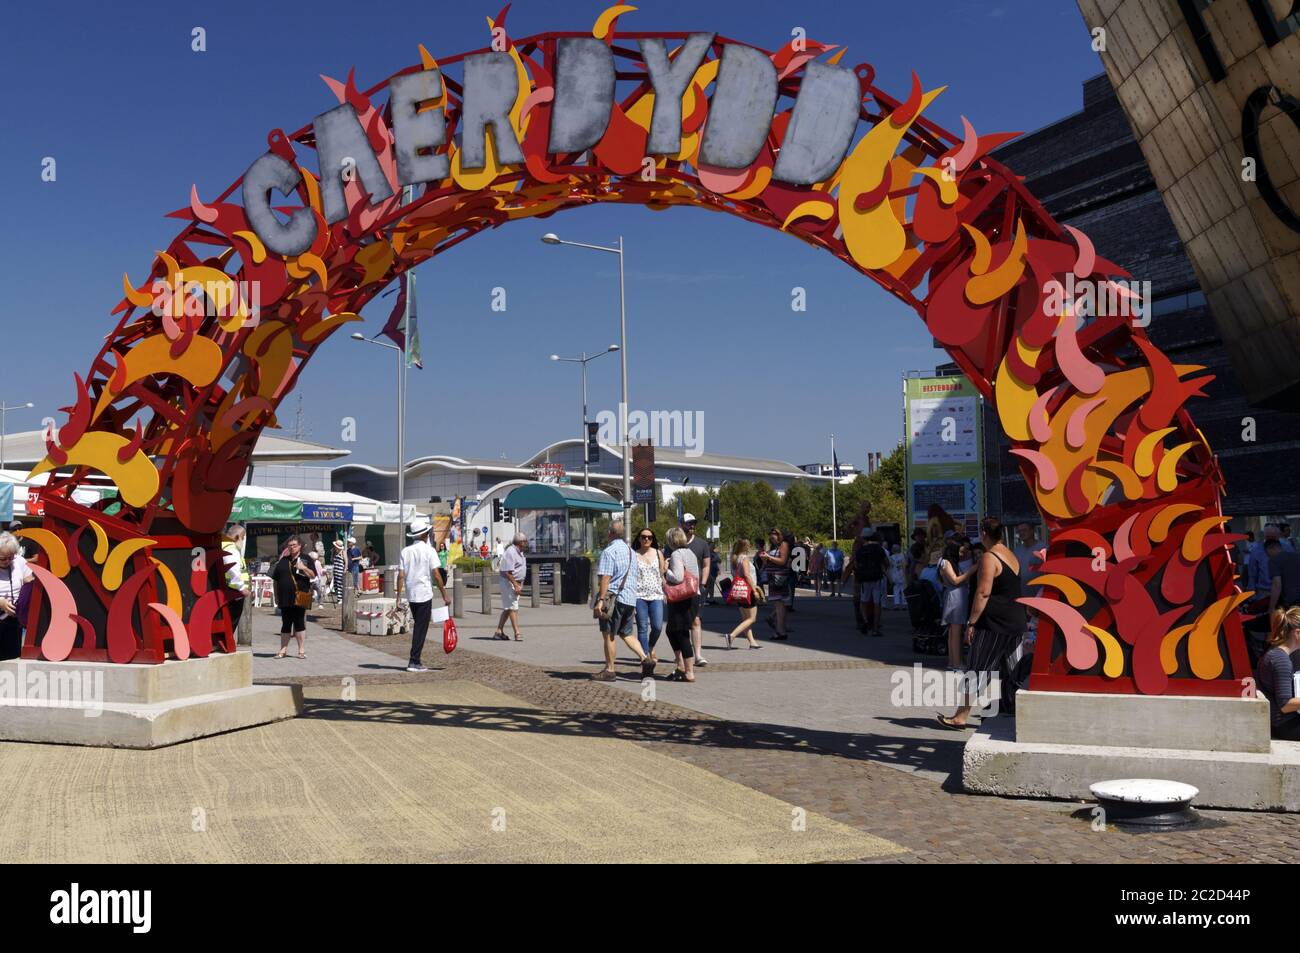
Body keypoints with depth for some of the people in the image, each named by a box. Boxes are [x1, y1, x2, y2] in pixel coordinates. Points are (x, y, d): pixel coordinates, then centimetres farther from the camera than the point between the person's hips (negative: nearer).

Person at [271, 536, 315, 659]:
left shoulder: (305, 559, 4)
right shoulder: (283, 561, 12)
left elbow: (313, 576, -1)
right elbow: (275, 580, 15)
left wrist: (304, 568, -18)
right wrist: (276, 596, 12)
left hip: (299, 597, -3)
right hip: (285, 598, 3)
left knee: (300, 624, -1)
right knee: (285, 624, 8)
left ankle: (302, 650, 5)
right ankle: (283, 650, 14)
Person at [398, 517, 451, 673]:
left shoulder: (405, 551, 4)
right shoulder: (429, 550, -8)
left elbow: (400, 576, 0)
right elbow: (436, 576, -11)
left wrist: (398, 598, 3)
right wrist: (444, 596, -4)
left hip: (410, 595, 5)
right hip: (425, 594, -5)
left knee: (417, 626, 18)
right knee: (421, 629, 0)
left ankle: (416, 660, 21)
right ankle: (414, 662, -3)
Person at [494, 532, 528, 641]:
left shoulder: (520, 552, 13)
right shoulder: (511, 552, -19)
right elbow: (507, 572, -24)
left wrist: (521, 584, 13)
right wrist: (516, 585, -24)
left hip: (516, 582, 10)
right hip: (508, 582, -10)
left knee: (507, 608, 12)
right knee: (513, 608, -11)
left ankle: (499, 632, 17)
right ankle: (517, 633, -13)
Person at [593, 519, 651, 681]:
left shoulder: (609, 551, -10)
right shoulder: (631, 551, 15)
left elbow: (605, 578, -18)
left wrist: (601, 599, -19)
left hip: (614, 597, -8)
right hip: (630, 598, 8)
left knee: (608, 635, 2)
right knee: (626, 633, 17)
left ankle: (609, 670, 5)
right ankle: (645, 659, 0)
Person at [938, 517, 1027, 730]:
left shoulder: (989, 557, -13)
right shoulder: (1011, 555, 14)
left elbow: (983, 593, -18)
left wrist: (971, 622, -15)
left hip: (994, 624, -8)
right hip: (1016, 622, 8)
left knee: (976, 670, -2)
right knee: (1004, 669, 15)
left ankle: (961, 717, 2)